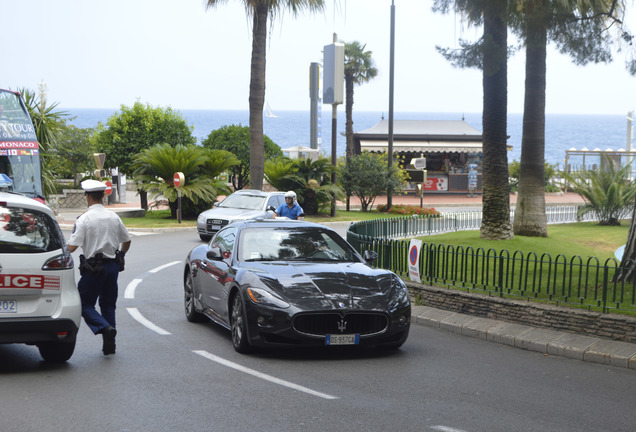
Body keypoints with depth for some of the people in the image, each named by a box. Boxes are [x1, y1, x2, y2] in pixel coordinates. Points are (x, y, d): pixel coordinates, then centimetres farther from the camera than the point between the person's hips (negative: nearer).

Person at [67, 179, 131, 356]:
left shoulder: (85, 219, -11)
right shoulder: (114, 217, 6)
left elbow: (72, 246, -17)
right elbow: (126, 241, 16)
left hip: (93, 268, -5)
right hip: (113, 266, 6)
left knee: (85, 304, 4)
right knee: (108, 304, 14)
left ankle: (105, 328, -21)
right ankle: (109, 345, 11)